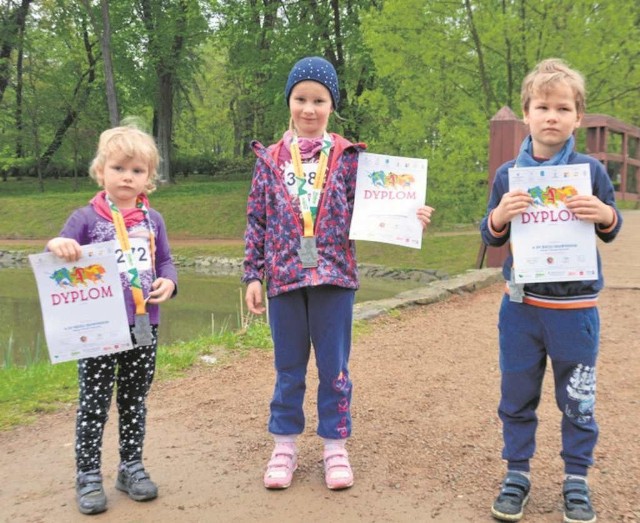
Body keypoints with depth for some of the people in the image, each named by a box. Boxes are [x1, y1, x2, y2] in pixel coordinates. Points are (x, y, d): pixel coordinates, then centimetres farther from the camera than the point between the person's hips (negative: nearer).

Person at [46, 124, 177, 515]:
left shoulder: (153, 220, 7)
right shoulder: (86, 218, -3)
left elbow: (165, 261, 13)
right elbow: (61, 259, -4)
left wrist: (168, 282, -8)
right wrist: (57, 246, -27)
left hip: (144, 327, 3)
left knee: (135, 401, 14)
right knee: (94, 402, 4)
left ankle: (132, 467, 28)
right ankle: (88, 476, 16)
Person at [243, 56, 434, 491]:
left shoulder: (349, 157, 2)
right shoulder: (271, 158, 5)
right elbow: (257, 220, 5)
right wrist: (253, 276, 2)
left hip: (334, 276, -1)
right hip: (284, 277, 1)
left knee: (335, 367, 9)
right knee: (288, 368, 13)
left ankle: (335, 447, 24)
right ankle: (284, 446, 27)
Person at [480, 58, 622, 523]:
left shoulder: (590, 170, -3)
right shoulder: (509, 175, 0)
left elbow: (613, 229, 7)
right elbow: (491, 238, 5)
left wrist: (604, 214, -17)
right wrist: (499, 215, -17)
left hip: (575, 307, -1)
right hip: (521, 305, 1)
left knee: (578, 401, 9)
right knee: (517, 396, 11)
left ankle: (576, 479, 26)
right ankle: (517, 473, 27)